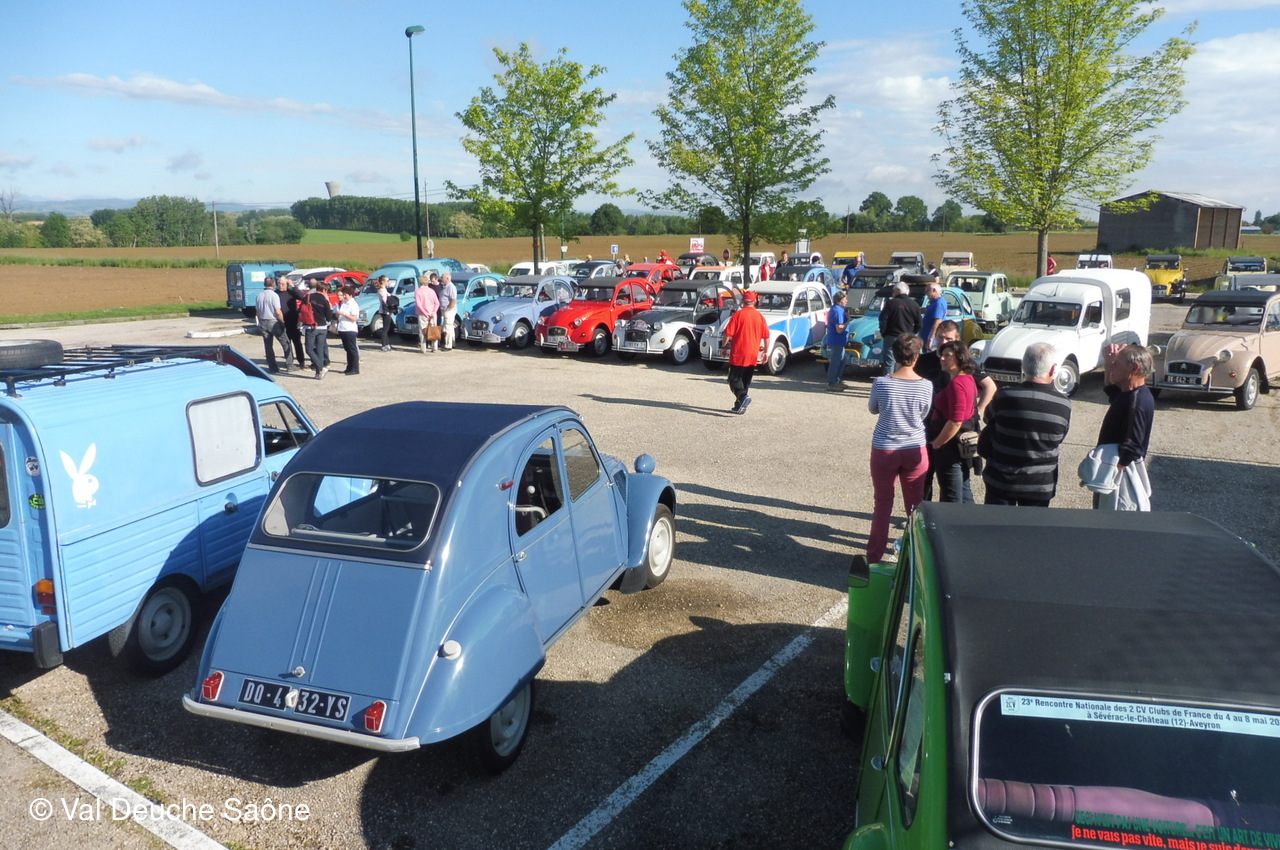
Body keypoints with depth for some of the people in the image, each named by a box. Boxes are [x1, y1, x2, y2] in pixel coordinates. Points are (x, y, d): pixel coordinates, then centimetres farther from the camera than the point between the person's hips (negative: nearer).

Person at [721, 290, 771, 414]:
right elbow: (766, 336, 7)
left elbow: (728, 333, -10)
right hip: (753, 355, 5)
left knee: (734, 379, -1)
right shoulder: (760, 316, 5)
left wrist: (724, 346, 3)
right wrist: (765, 352, 17)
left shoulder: (738, 314, -8)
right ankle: (740, 406, 14)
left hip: (738, 354, -5)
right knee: (746, 381, 13)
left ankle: (743, 396, -25)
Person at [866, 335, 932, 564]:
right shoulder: (925, 386, -11)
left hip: (884, 449, 0)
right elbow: (924, 415, 4)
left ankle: (875, 554, 18)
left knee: (883, 503, 12)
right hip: (915, 450, 0)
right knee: (915, 504, 14)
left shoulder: (881, 383, -13)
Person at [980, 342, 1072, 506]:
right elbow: (1058, 442, 3)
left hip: (1001, 481, -1)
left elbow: (988, 419, 1)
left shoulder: (1004, 396, -18)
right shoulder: (1064, 405, -11)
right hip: (1041, 485, 1)